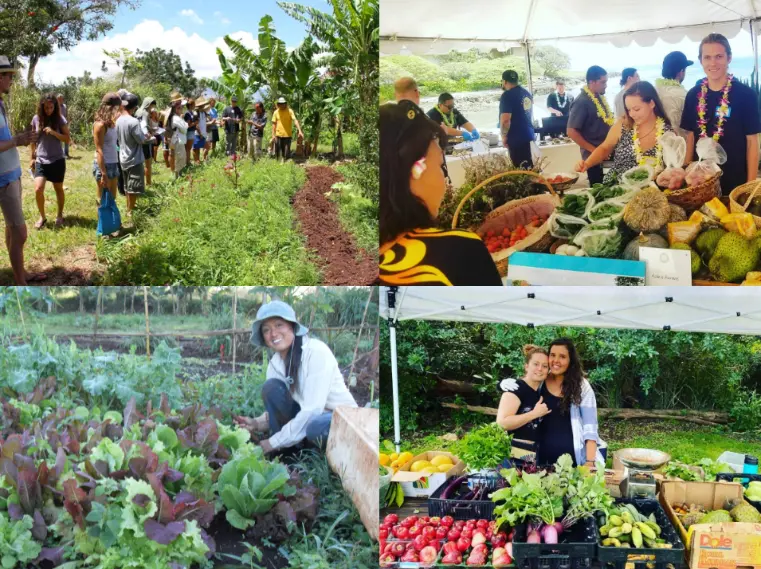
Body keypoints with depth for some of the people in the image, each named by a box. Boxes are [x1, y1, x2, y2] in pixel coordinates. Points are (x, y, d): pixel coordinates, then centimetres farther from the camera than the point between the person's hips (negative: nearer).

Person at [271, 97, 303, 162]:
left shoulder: (290, 111, -4)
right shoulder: (276, 112, 4)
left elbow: (295, 120, -14)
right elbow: (274, 124, 7)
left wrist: (300, 131, -26)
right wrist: (273, 134, -1)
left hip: (287, 135, -2)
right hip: (278, 135, 2)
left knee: (286, 153, -2)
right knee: (277, 152, 5)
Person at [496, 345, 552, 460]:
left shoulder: (542, 392, 13)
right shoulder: (516, 387, -9)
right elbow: (502, 423, -22)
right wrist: (535, 413, -16)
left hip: (535, 456, 8)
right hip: (514, 455, -8)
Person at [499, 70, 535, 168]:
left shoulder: (507, 95, -15)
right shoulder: (527, 93, 12)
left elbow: (505, 119, -23)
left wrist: (504, 136, -12)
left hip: (516, 138, -9)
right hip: (528, 135, 9)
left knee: (521, 168, -7)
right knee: (528, 166, 15)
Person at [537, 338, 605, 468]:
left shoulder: (581, 386, -2)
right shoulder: (539, 383, 3)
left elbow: (590, 428, -4)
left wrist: (590, 461, -12)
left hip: (574, 459, -2)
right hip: (544, 458, 2)